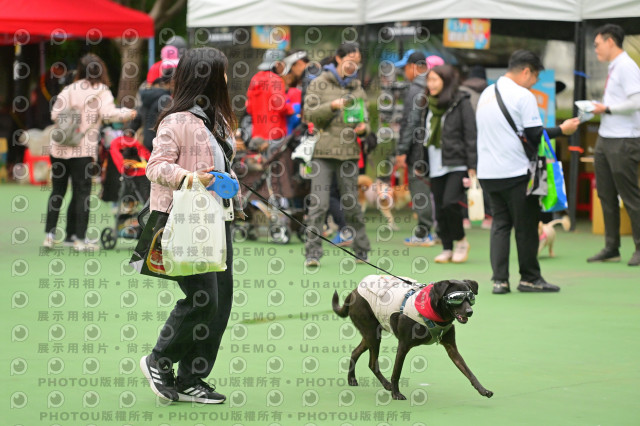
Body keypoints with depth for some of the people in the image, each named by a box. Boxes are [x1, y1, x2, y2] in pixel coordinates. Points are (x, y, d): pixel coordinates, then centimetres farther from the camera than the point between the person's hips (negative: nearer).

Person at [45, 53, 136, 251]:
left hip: (59, 147, 4)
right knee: (82, 192, 2)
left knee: (57, 190, 12)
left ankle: (50, 234, 12)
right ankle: (80, 238, 1)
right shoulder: (101, 91, -3)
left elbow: (55, 113, 1)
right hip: (83, 149, -4)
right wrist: (127, 113, -1)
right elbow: (108, 114, -16)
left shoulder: (69, 89, 6)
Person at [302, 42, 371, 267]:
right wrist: (332, 106, -18)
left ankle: (362, 250, 16)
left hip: (349, 152, 3)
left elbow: (364, 120, 19)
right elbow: (309, 113, -3)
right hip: (323, 151, -3)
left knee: (351, 204, 5)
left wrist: (363, 128, -4)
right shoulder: (319, 84, 6)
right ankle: (312, 253, -7)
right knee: (318, 204, -9)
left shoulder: (357, 88, 16)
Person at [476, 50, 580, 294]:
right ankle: (529, 278, 13)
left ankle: (499, 280, 3)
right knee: (526, 225, 4)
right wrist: (562, 130, 1)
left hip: (487, 172, 7)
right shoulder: (523, 96, -10)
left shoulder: (486, 93, 14)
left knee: (499, 223, 10)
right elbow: (534, 136, -12)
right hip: (516, 173, -7)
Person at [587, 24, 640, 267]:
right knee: (606, 194, 9)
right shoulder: (613, 68, 15)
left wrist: (607, 109, -14)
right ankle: (611, 248, 14)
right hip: (605, 138, 9)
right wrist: (599, 109, 8)